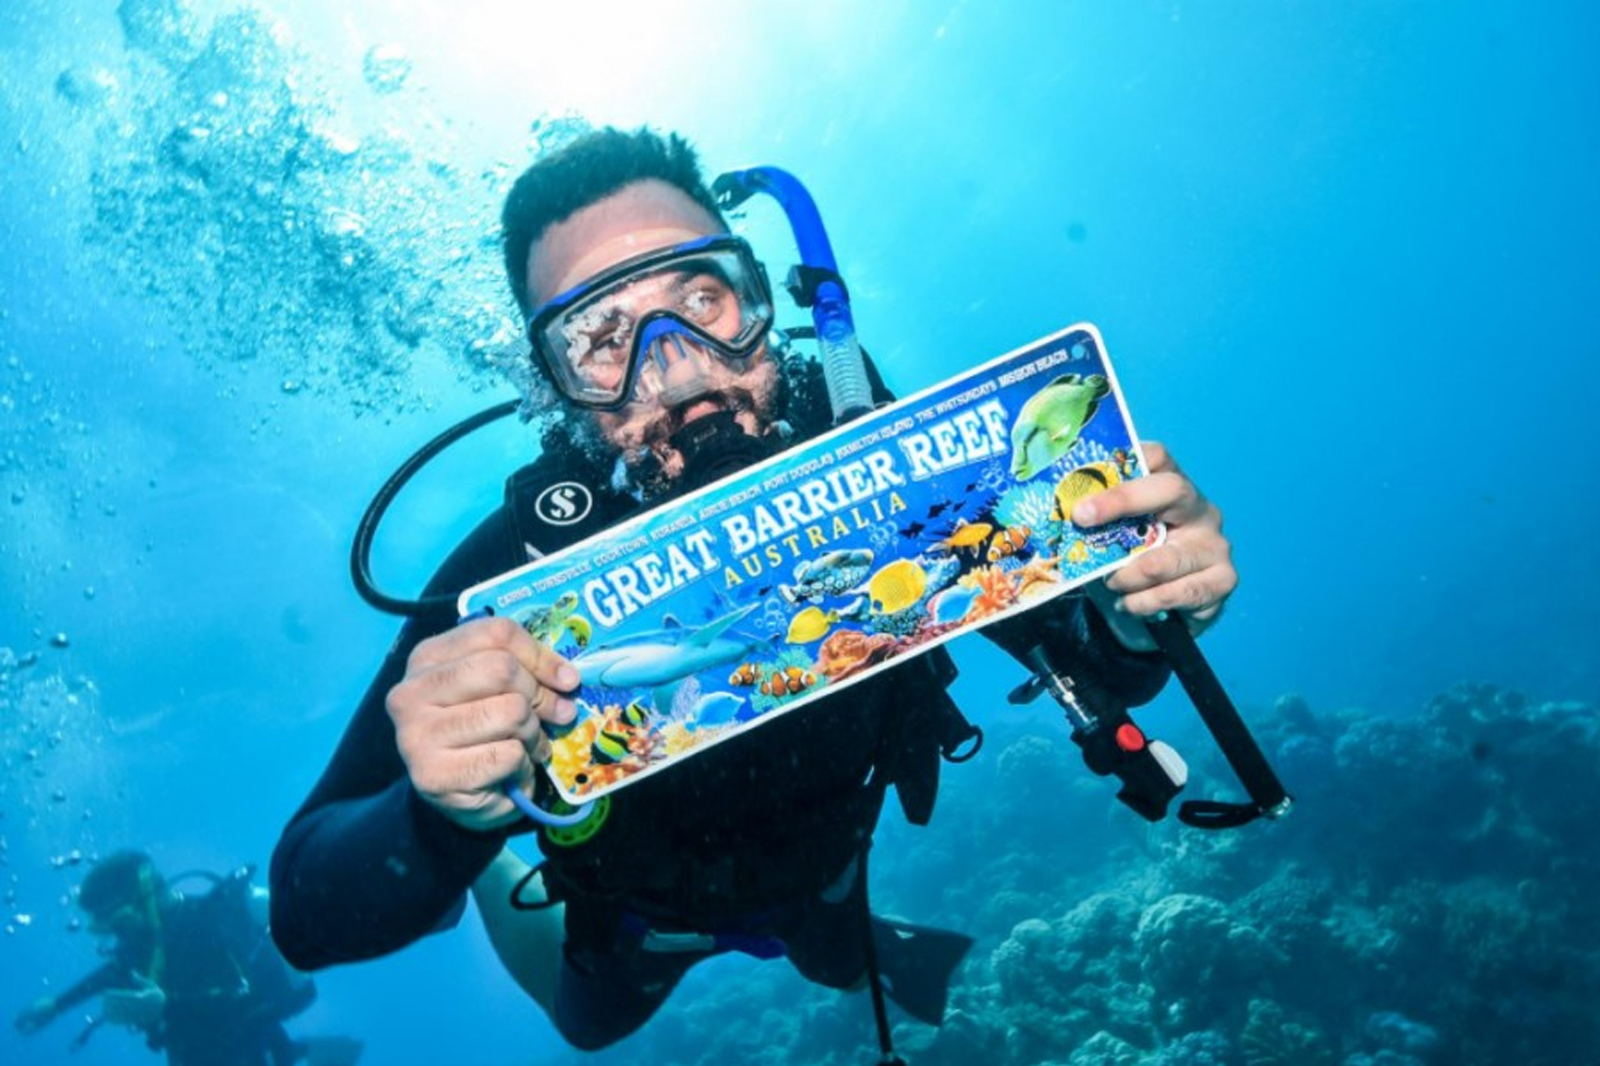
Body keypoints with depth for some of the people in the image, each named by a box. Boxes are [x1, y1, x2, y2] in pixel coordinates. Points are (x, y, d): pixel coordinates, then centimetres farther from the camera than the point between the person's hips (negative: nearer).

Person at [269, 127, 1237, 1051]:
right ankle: (506, 870, 54)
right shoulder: (521, 567, -39)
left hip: (830, 850, 2)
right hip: (637, 908, -1)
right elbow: (307, 913, -37)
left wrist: (1142, 613, -45)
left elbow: (1099, 665, -21)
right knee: (588, 1025, 32)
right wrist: (445, 817, -59)